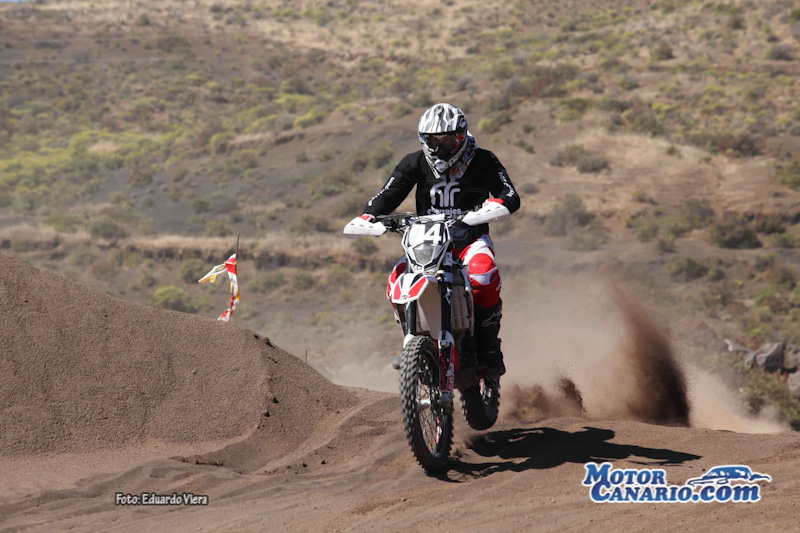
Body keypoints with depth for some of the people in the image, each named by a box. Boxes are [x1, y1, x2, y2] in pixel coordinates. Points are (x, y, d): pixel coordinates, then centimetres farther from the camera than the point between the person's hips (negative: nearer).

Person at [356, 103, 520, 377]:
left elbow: (511, 196, -13)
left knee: (484, 276, -36)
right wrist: (368, 215, -25)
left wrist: (498, 203, -38)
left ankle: (490, 347, -20)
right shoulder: (414, 164, 3)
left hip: (471, 238, -3)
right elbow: (389, 194, -3)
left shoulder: (482, 161, -4)